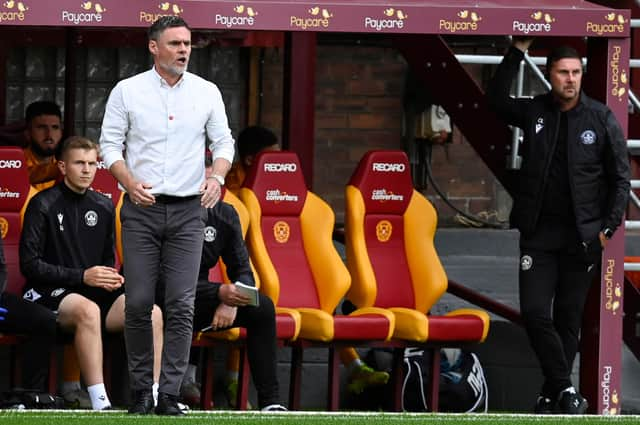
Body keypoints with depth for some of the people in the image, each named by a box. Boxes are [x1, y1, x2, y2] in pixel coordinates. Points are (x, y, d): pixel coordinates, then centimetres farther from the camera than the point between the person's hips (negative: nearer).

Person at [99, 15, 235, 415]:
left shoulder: (207, 92, 6)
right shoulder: (127, 91, 1)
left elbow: (224, 142, 10)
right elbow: (110, 143, 2)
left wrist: (217, 176, -11)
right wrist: (130, 183, -15)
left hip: (188, 211, 1)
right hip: (141, 210, -1)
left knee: (181, 306, -6)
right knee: (139, 303, -2)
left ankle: (170, 394, -3)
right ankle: (141, 390, 11)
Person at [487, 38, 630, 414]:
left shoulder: (602, 119, -3)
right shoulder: (534, 111, 4)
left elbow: (621, 178, 0)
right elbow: (497, 99, -2)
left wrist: (609, 228, -7)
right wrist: (518, 51, -8)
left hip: (581, 237, -2)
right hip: (539, 233, 2)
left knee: (568, 318, 5)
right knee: (535, 313, -8)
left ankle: (553, 394, 16)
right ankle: (565, 389, 2)